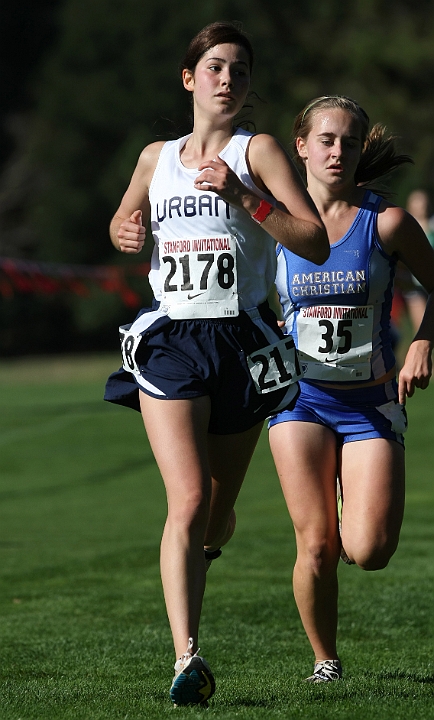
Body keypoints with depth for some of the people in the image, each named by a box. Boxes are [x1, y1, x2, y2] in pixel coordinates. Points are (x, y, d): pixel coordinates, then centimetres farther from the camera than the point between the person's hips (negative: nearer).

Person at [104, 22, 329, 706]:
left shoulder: (257, 151, 1)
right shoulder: (156, 158, 11)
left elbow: (316, 244, -9)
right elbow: (124, 221, 30)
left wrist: (244, 195, -19)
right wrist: (125, 232, 6)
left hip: (242, 341, -1)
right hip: (170, 340, 1)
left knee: (216, 515, 9)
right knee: (188, 502, -17)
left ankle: (198, 550, 46)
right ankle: (187, 657, -21)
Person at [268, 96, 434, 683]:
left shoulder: (387, 222, -5)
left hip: (372, 402, 0)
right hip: (302, 397, 0)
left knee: (369, 551, -11)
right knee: (316, 547, -10)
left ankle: (352, 492, 25)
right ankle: (325, 661, 12)